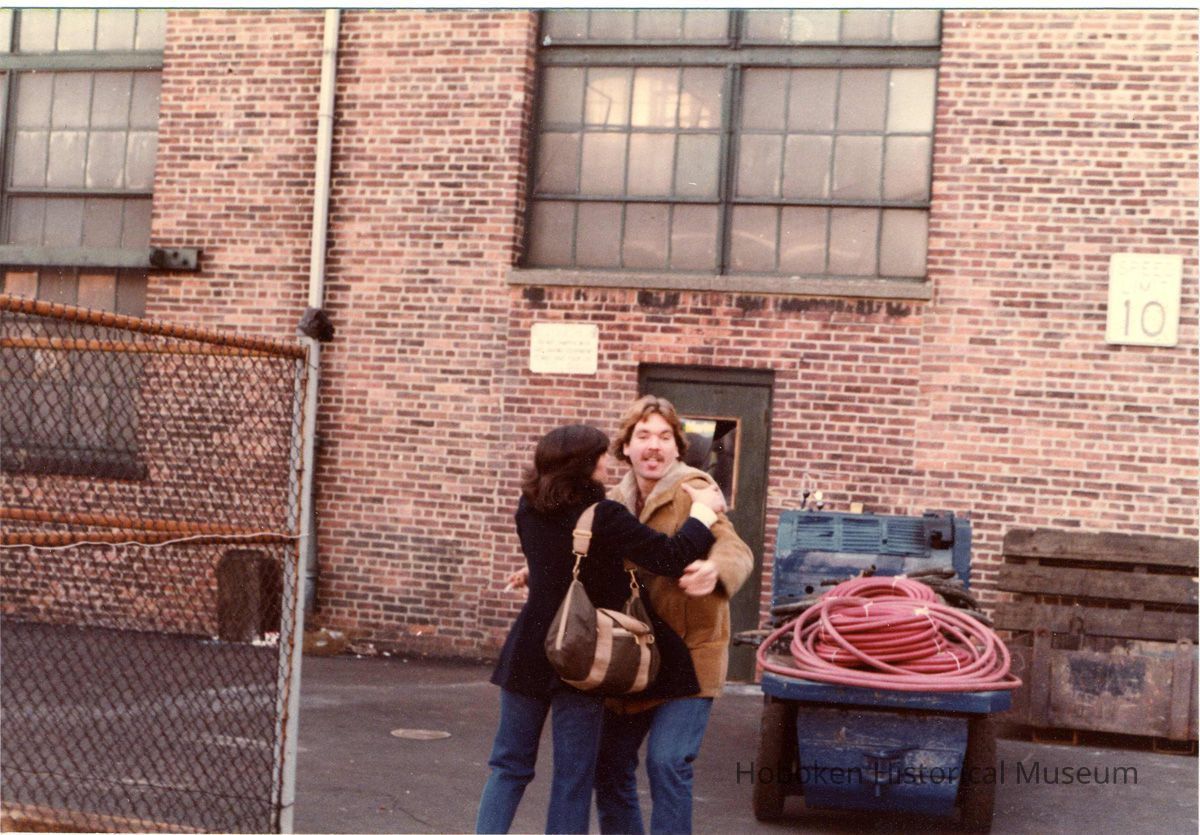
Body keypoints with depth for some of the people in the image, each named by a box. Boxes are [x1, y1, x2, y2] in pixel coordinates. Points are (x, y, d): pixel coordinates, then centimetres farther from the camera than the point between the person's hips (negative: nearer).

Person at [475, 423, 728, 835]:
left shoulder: (529, 509, 2)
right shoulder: (603, 516, -17)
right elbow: (673, 557, -19)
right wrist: (705, 508, -5)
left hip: (527, 656, 5)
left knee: (509, 766, 14)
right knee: (572, 778, 4)